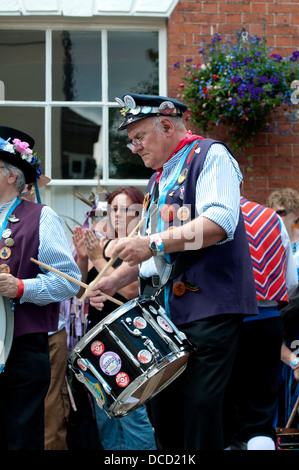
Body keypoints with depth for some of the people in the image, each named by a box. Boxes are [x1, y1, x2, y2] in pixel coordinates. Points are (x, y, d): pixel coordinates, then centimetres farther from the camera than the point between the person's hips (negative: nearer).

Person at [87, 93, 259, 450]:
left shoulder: (210, 156, -2)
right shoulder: (158, 179, 23)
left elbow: (220, 223, -19)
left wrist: (154, 243, -22)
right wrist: (114, 280, 14)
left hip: (208, 307, -8)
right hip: (165, 313, 8)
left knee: (199, 407, -12)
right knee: (162, 407, 6)